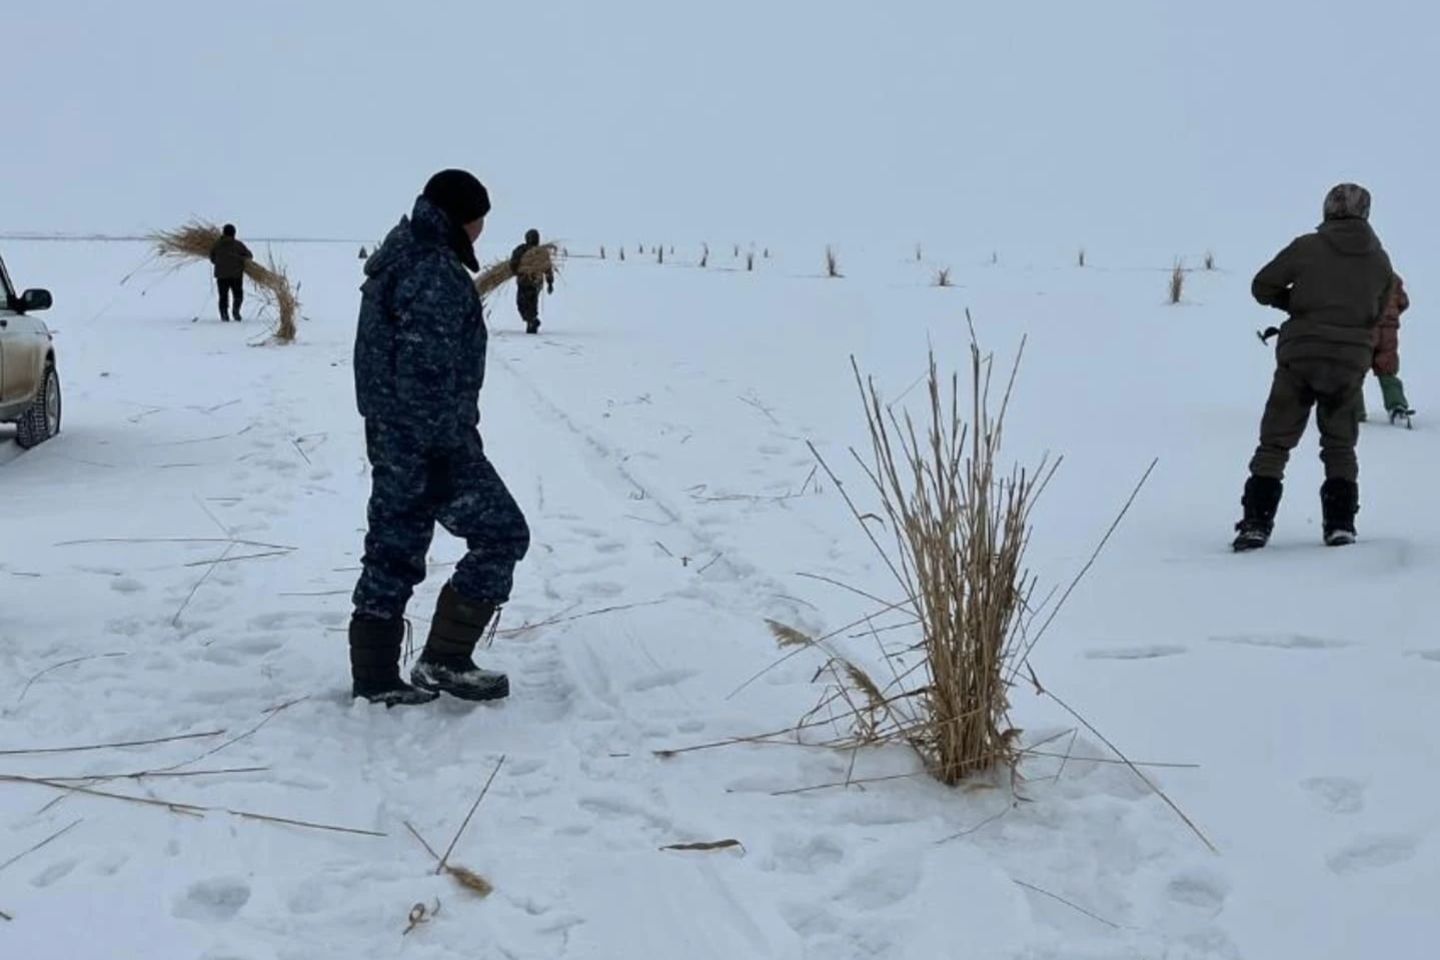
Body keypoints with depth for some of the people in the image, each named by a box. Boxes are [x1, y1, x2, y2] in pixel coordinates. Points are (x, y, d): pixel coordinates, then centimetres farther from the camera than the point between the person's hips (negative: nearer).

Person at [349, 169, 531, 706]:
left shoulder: (397, 259, 14)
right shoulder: (437, 274, -18)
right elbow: (427, 373, -24)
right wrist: (441, 454, -22)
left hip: (390, 438, 10)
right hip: (428, 442, -10)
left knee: (392, 552, 13)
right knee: (502, 534, 0)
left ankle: (375, 681, 19)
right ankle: (443, 662, 3)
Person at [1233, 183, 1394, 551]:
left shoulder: (1307, 247, -5)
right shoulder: (1380, 261, 6)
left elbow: (1262, 287, -1)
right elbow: (1381, 313, 13)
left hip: (1301, 356, -2)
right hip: (1351, 363, 3)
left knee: (1275, 442, 3)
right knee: (1340, 446, 16)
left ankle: (1257, 522, -5)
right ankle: (1341, 523, 8)